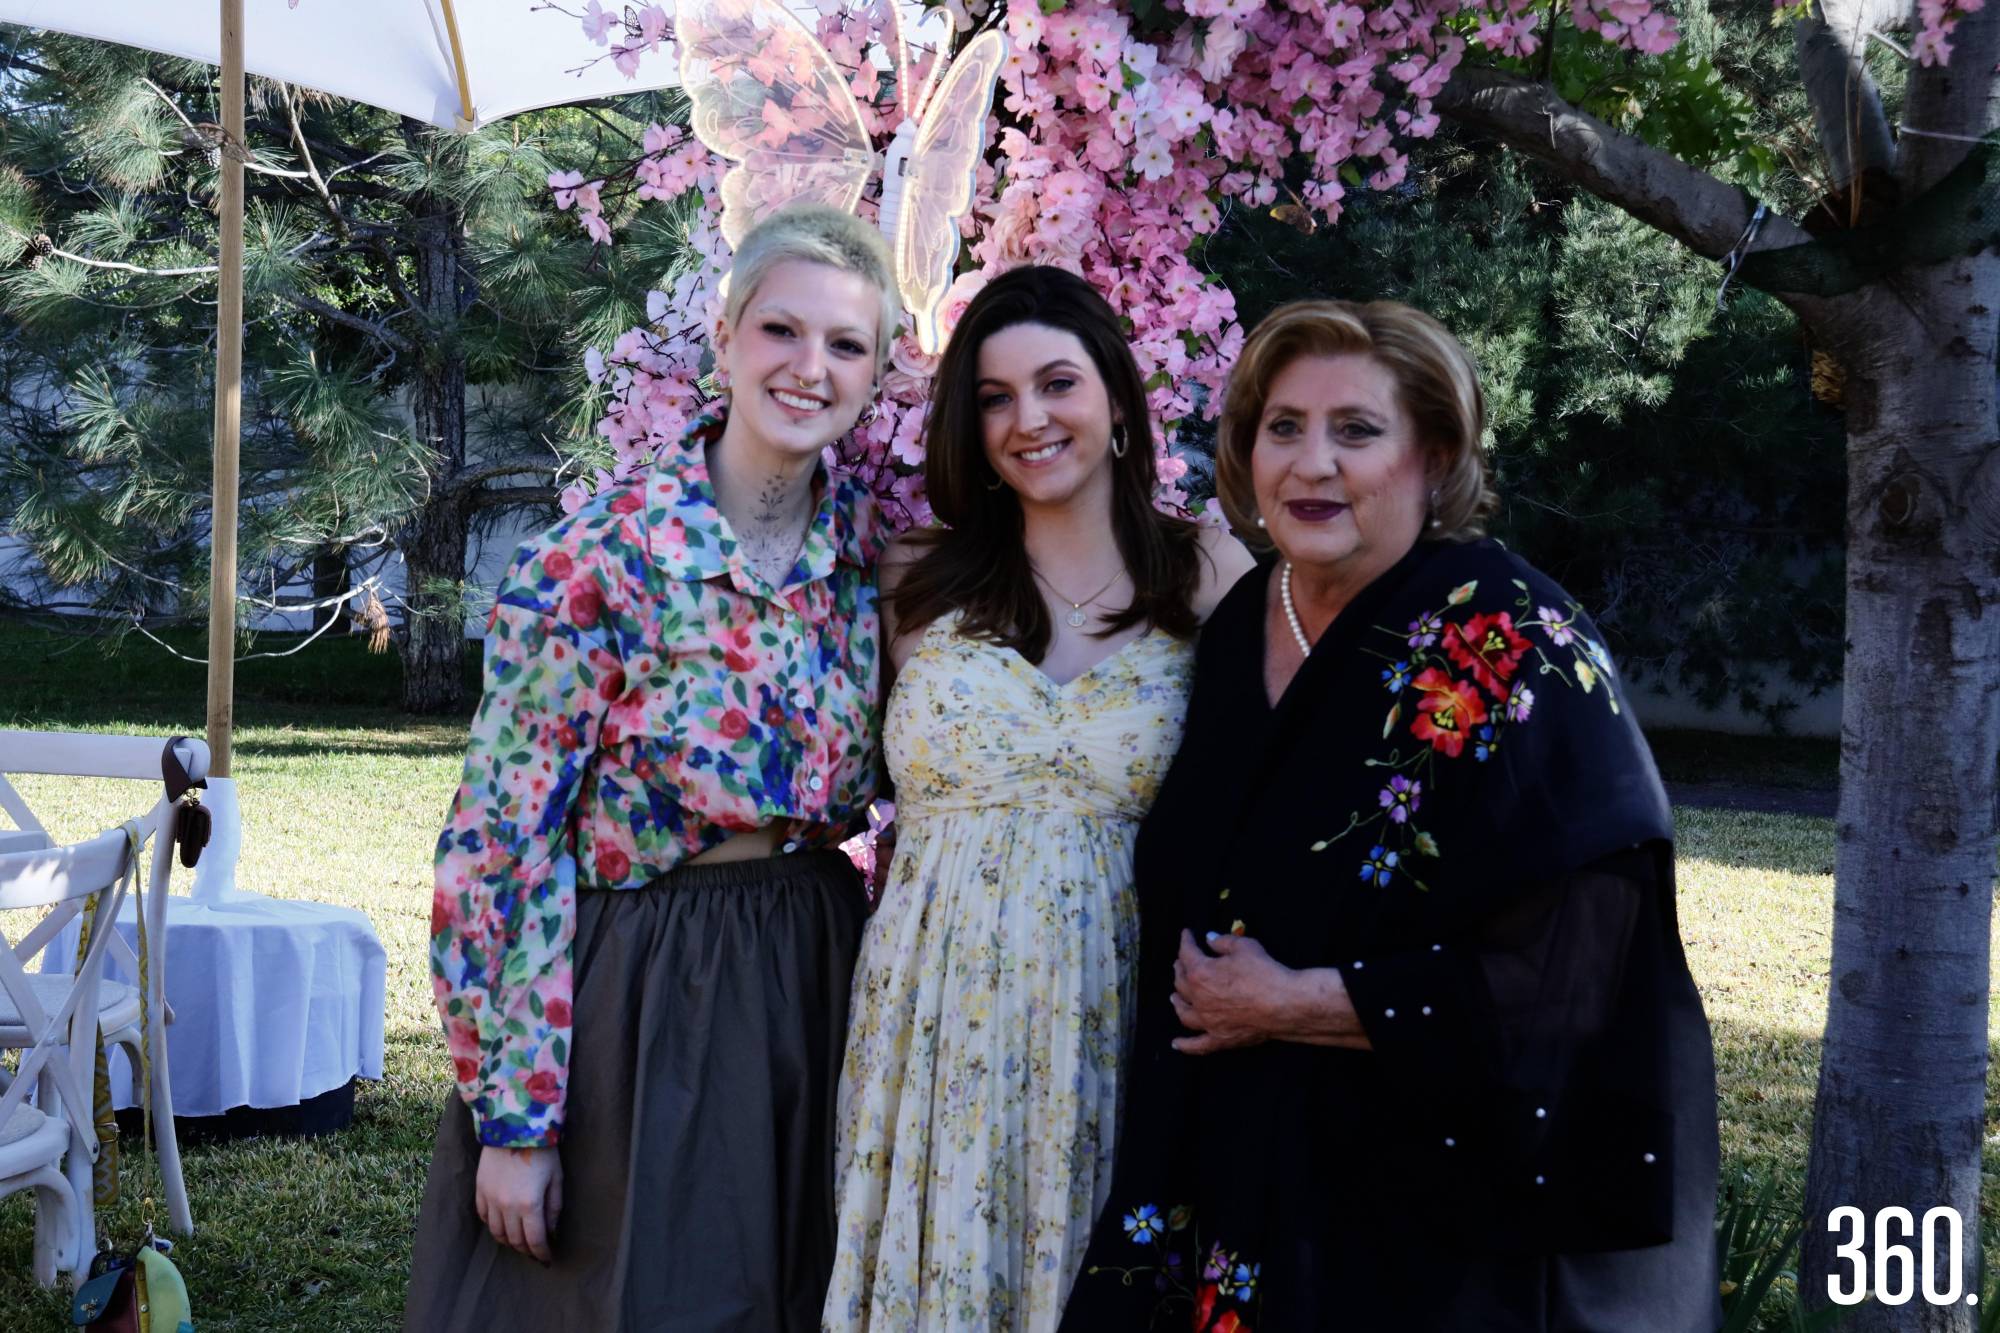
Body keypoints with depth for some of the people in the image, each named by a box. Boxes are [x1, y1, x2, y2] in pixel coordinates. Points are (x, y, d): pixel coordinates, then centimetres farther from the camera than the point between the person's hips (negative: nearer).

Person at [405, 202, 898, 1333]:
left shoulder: (878, 547, -1)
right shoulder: (598, 559, -16)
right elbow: (500, 846, -14)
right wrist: (512, 1113, -15)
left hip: (815, 988, 5)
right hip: (629, 1011, -5)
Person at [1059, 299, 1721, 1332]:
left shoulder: (1512, 645, -17)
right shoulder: (1237, 628, 4)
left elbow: (1557, 977, -22)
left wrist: (1288, 1004, -18)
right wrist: (1197, 991, 0)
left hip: (1430, 1213, -6)